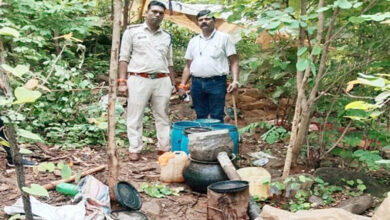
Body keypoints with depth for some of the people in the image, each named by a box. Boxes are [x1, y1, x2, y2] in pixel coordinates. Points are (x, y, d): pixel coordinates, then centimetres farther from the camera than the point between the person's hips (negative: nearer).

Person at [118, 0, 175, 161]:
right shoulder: (132, 31, 4)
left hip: (162, 81, 4)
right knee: (135, 117, 0)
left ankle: (164, 148, 15)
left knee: (162, 117, 7)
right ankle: (134, 149, 8)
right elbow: (124, 58, 1)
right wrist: (122, 81, -7)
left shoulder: (166, 37, 15)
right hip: (138, 80, -3)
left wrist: (173, 83, 14)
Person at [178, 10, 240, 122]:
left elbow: (234, 62, 0)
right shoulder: (193, 41, 16)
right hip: (197, 83, 4)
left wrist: (235, 81, -13)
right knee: (200, 117, 10)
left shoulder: (224, 38, 4)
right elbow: (188, 66, 17)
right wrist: (182, 85, 9)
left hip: (217, 83, -4)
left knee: (217, 118, -2)